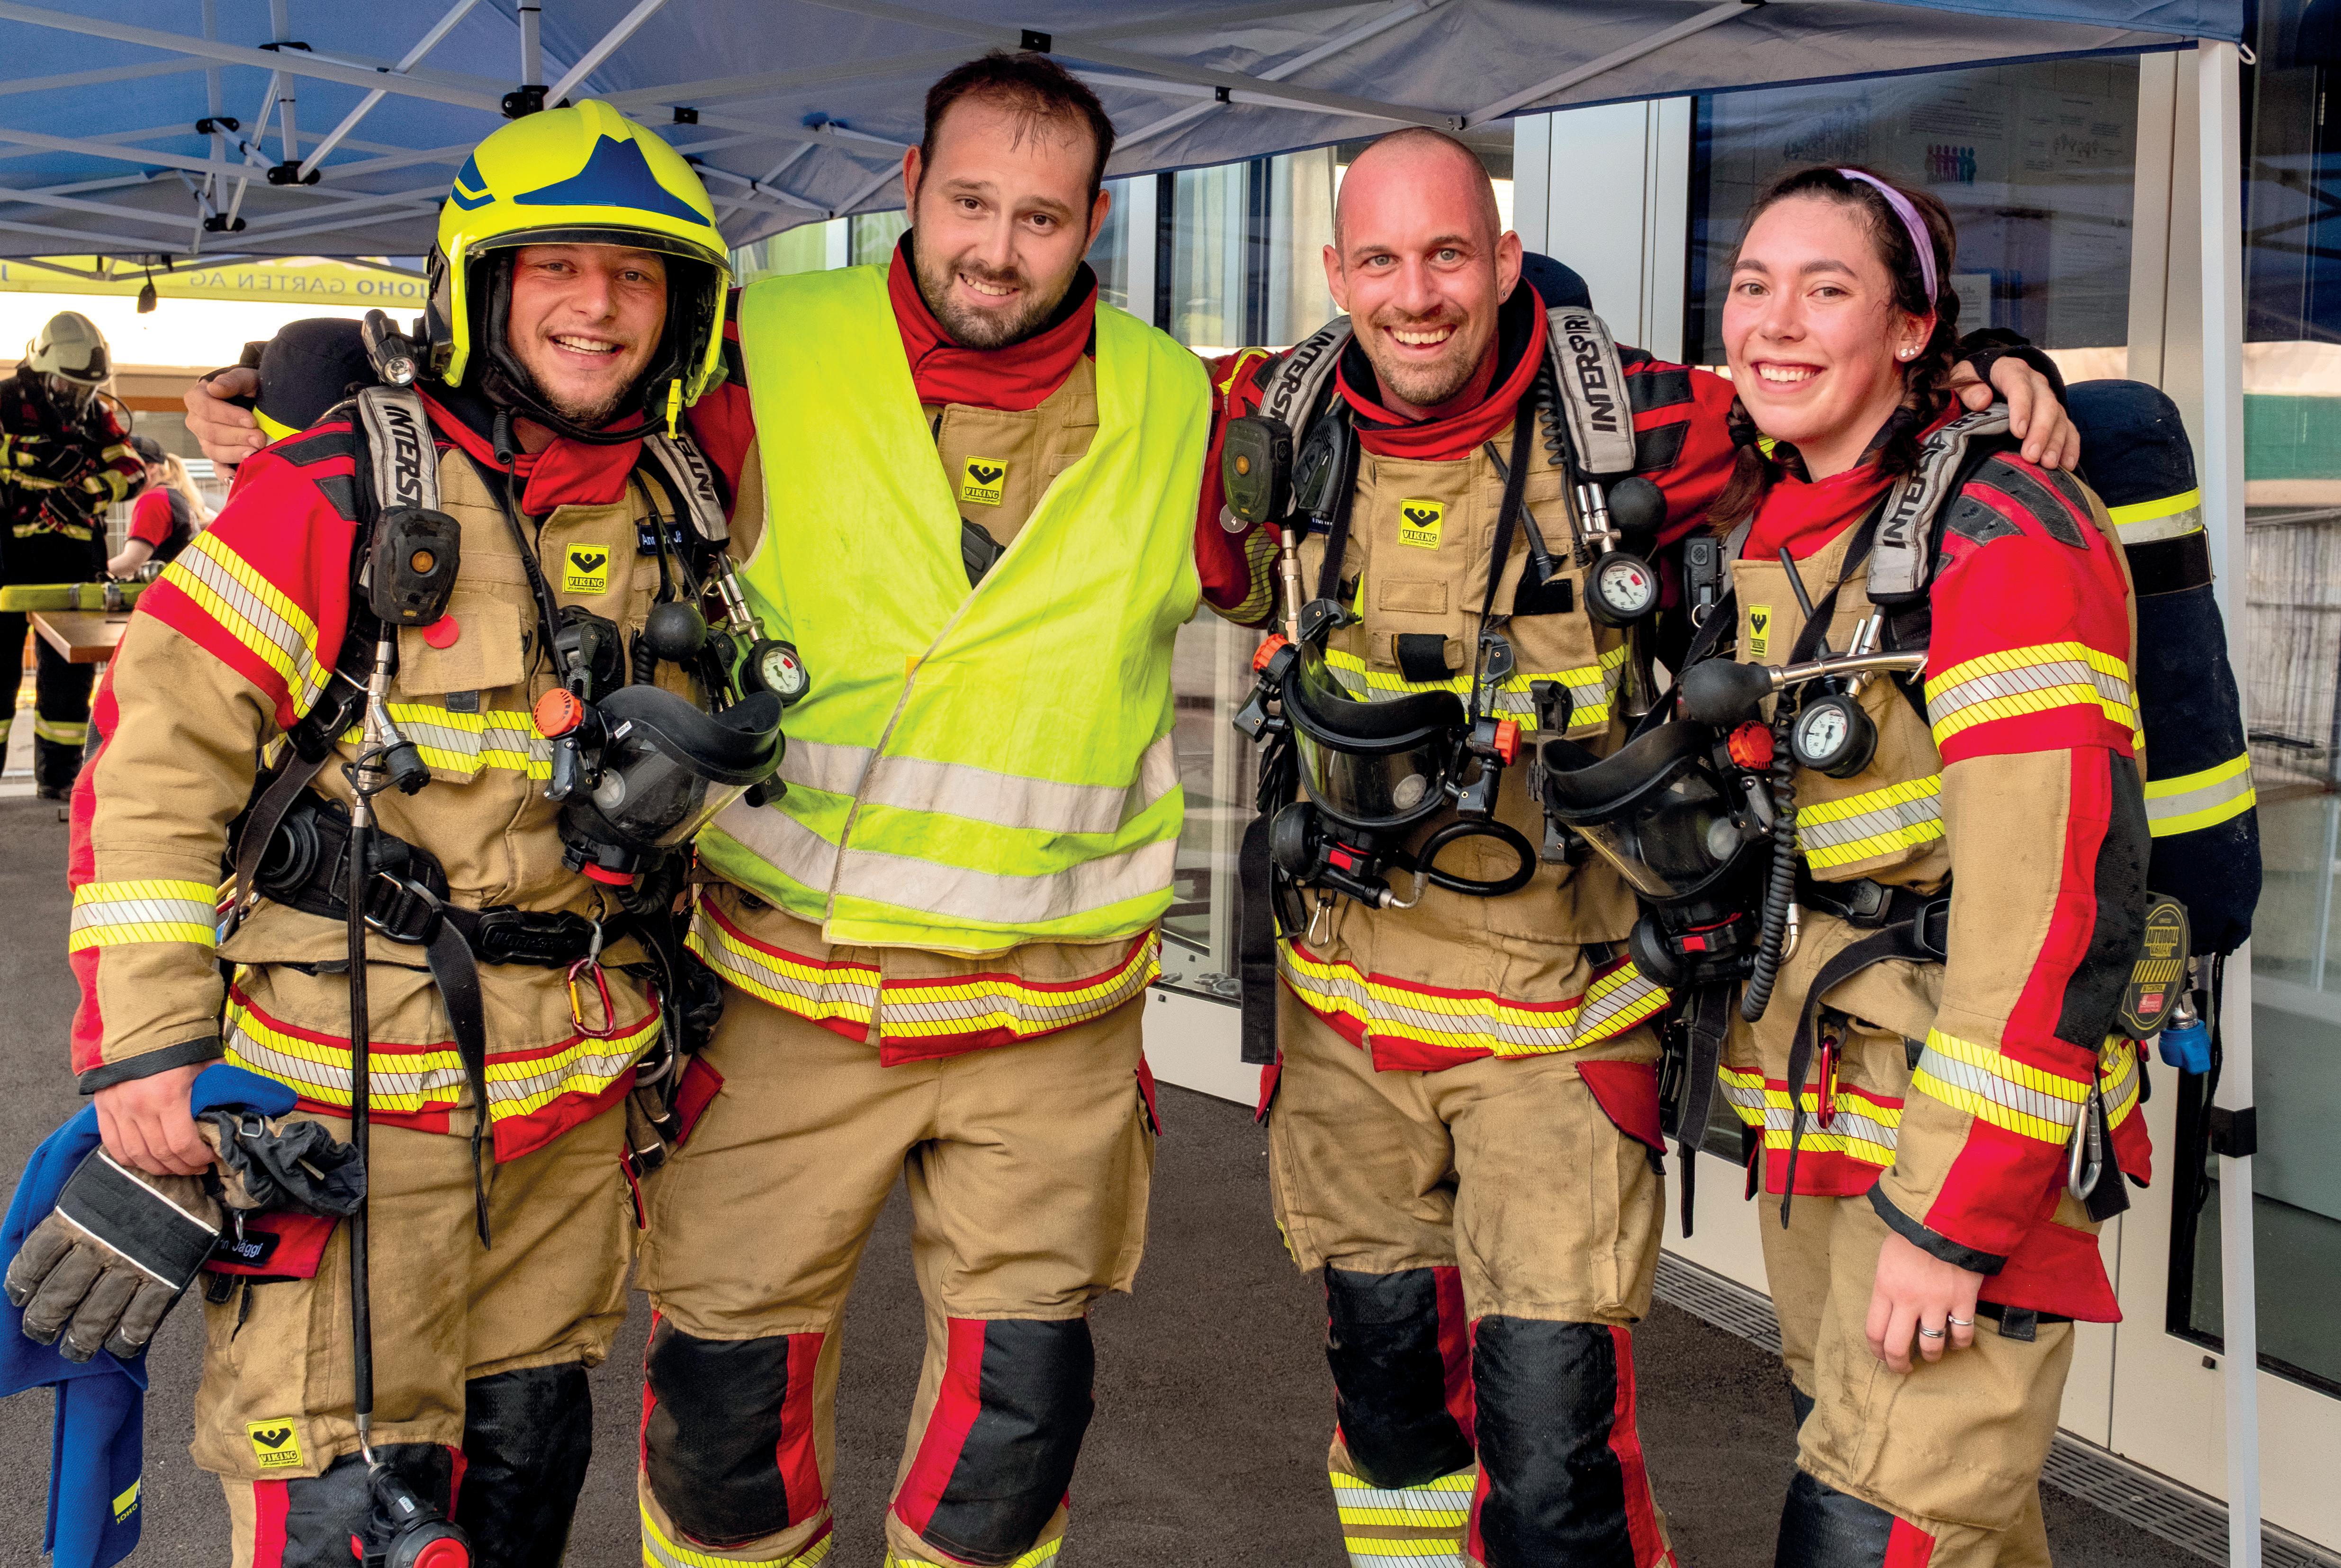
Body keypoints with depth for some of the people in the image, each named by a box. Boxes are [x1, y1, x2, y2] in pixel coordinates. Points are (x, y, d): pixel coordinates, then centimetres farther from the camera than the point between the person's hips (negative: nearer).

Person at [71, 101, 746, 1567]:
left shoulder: (673, 520, 7)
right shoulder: (337, 494, -12)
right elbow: (156, 751, -12)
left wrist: (678, 998, 21)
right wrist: (142, 1042, -15)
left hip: (575, 1096, 6)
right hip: (355, 1089, -6)